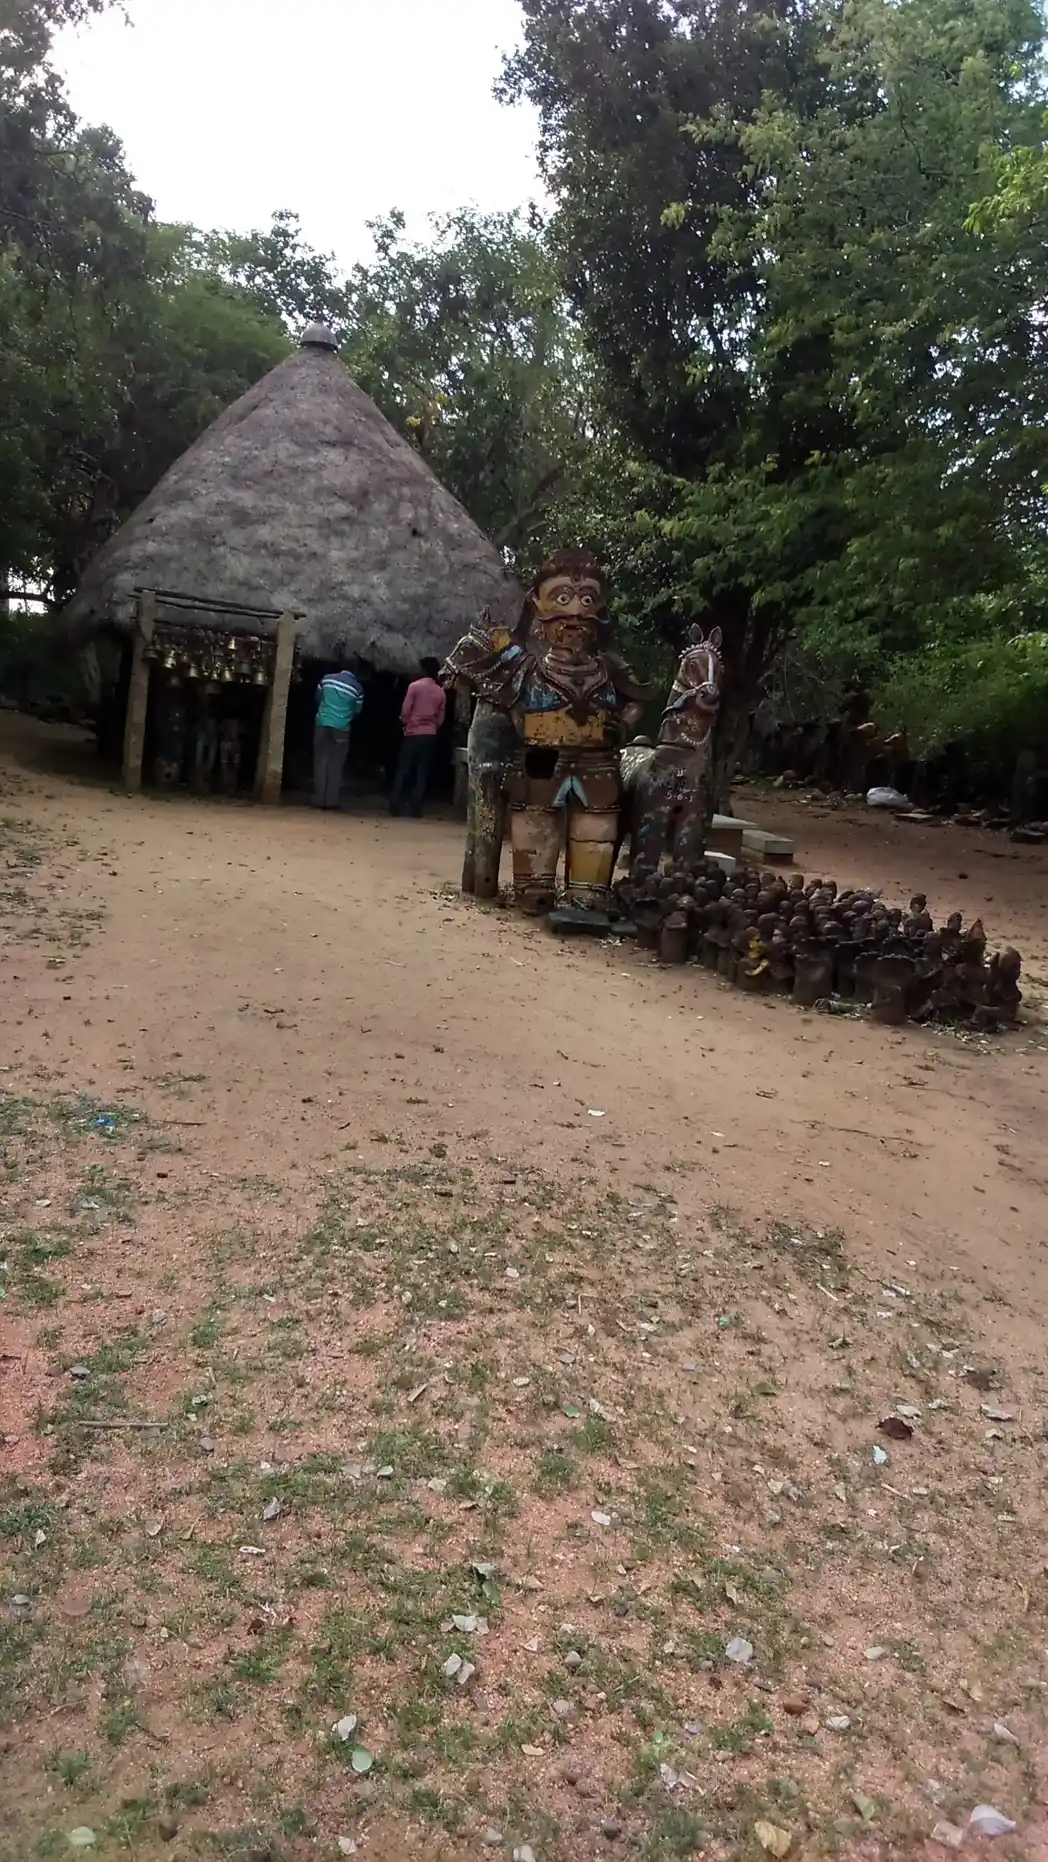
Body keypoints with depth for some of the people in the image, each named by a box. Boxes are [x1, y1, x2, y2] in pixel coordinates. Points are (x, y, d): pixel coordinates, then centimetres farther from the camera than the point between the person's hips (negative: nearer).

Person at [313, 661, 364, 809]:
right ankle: (331, 800, 0)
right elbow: (357, 711, 8)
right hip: (341, 728, -2)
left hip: (322, 724, 2)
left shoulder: (327, 678, 5)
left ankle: (319, 800, 1)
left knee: (321, 762, 4)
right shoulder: (357, 687, 0)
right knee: (335, 765, 3)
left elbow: (317, 698, 17)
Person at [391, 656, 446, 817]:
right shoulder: (440, 692, 5)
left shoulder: (414, 686, -5)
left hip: (413, 733, -3)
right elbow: (440, 717, 8)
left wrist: (405, 723, 13)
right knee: (422, 771, 4)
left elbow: (405, 710, -6)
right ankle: (416, 807, 0)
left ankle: (396, 805, -1)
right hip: (430, 735, 3)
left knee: (403, 769, 2)